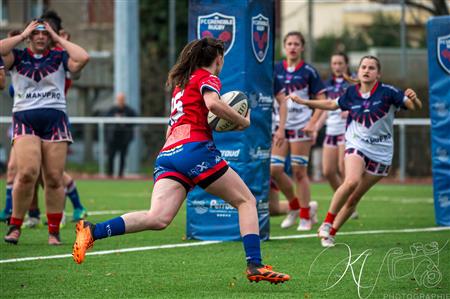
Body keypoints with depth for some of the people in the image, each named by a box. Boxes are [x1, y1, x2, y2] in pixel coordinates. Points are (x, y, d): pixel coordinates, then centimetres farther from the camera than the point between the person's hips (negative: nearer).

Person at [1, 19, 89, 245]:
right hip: (24, 119, -1)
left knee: (54, 179, -4)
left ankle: (54, 232, 5)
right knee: (27, 172, -20)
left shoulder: (59, 58, 12)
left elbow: (83, 58, -7)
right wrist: (22, 36, 1)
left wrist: (59, 39, 2)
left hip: (55, 120, 1)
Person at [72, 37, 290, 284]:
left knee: (157, 218, -15)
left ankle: (93, 231, -33)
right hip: (195, 149, -6)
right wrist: (243, 122, 0)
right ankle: (254, 265, -6)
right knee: (246, 201, 8)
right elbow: (213, 104, -14)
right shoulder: (208, 78, 9)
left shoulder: (181, 83, 32)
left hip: (167, 154, 6)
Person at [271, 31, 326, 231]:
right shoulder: (276, 70, 6)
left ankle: (305, 216, 6)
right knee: (274, 170, -4)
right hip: (281, 125, 4)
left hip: (301, 126, -4)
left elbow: (321, 100, -2)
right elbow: (279, 99, 10)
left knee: (299, 171, -4)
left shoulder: (308, 72, -3)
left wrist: (313, 123, -14)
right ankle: (294, 206, 17)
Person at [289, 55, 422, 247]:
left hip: (381, 152, 0)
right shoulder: (351, 94, 0)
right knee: (351, 181, -28)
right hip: (357, 145, 0)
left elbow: (415, 107, -10)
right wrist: (303, 102, 15)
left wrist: (413, 99, -33)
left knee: (354, 198, 2)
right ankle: (327, 223, -15)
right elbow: (332, 105, 19)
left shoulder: (387, 92, -9)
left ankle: (331, 233, 16)